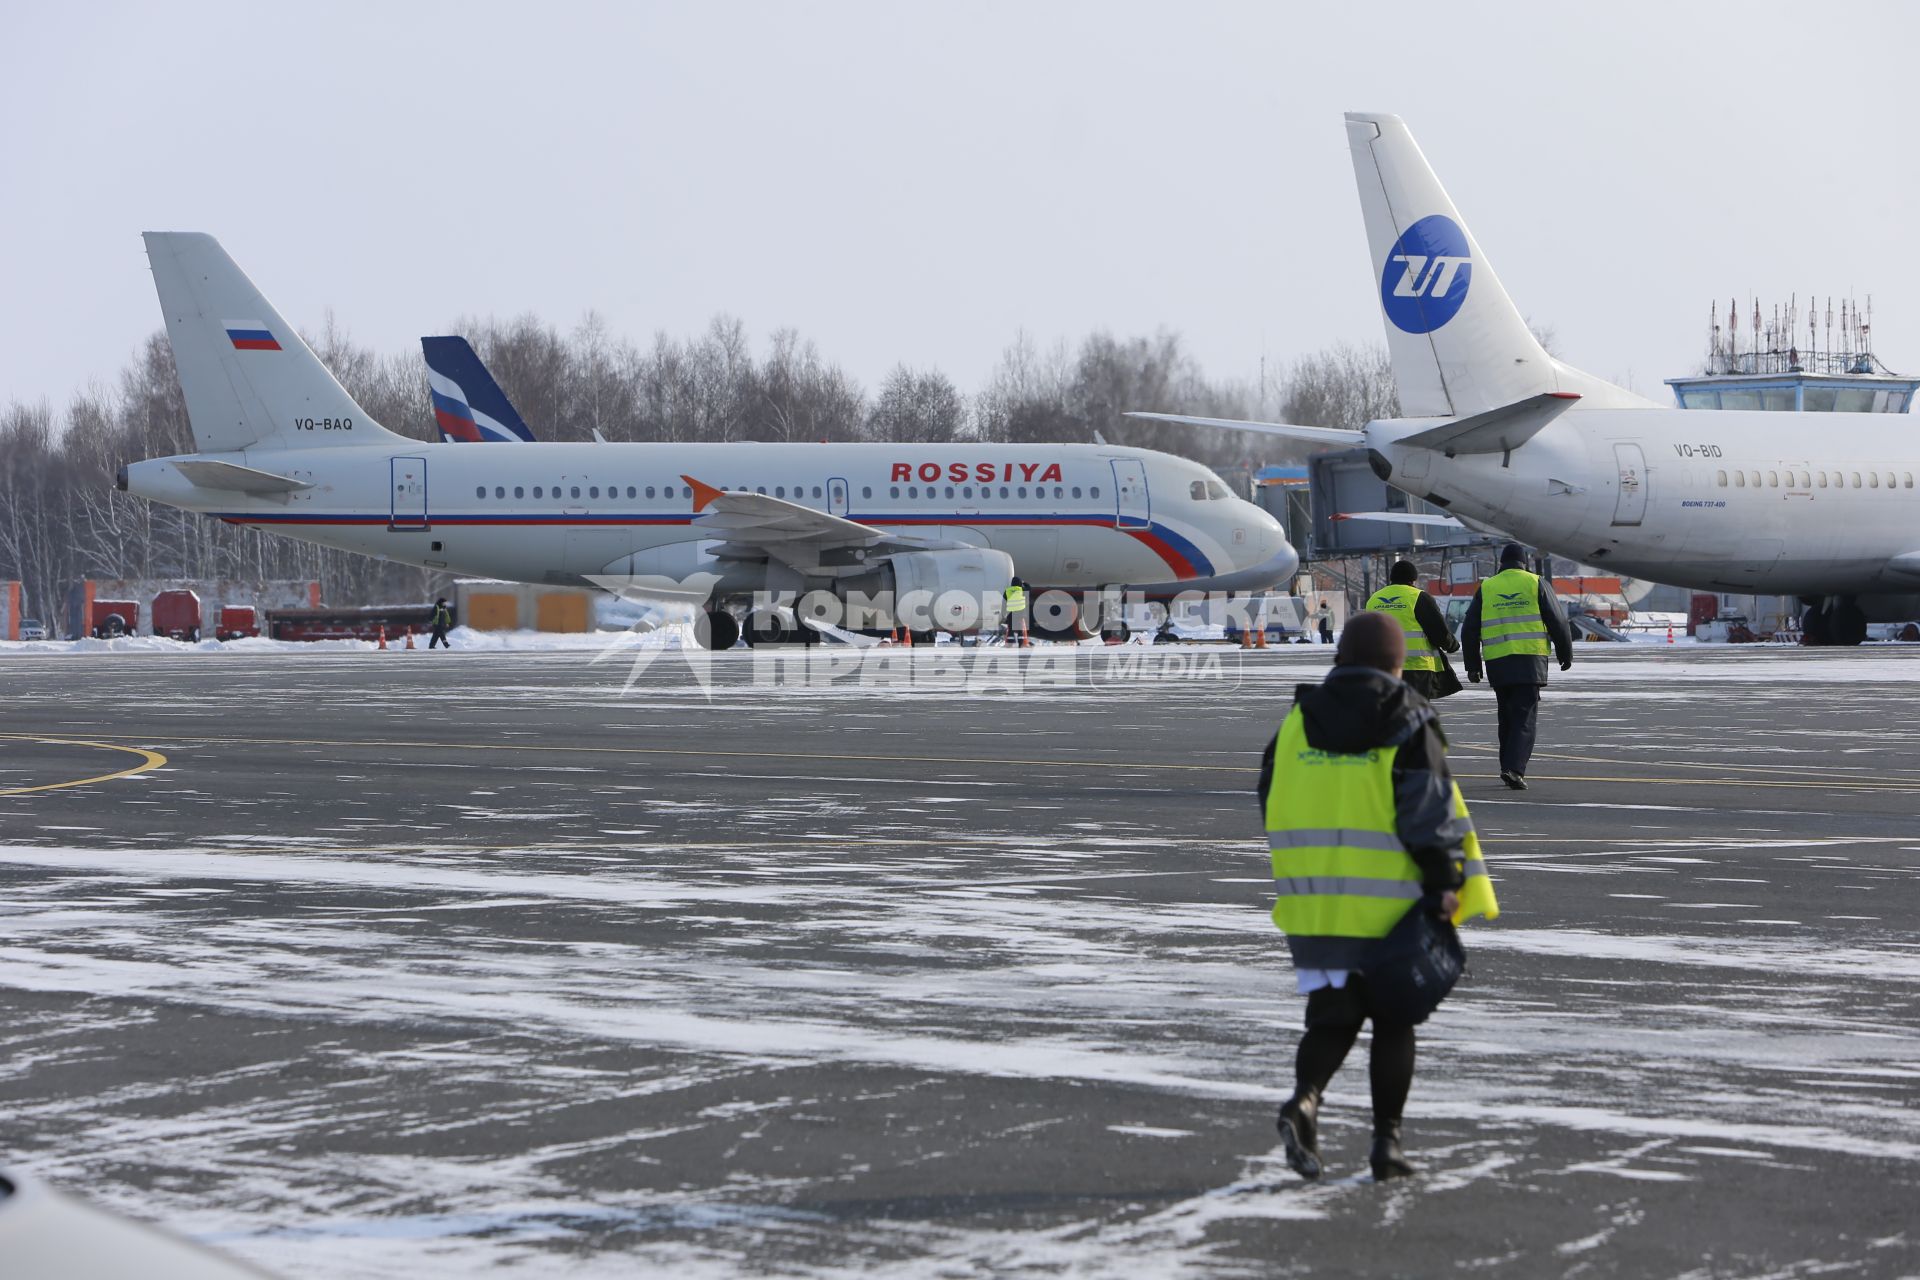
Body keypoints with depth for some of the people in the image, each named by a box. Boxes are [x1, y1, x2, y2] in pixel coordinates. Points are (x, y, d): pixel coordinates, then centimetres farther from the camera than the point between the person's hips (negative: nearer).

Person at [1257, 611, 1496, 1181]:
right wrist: (1444, 882, -7)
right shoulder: (1407, 724, -4)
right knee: (1392, 1023, 10)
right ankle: (1386, 1138, 8)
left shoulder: (1296, 722, 7)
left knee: (1331, 1018, 10)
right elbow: (1431, 811, -12)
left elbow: (1271, 807, 14)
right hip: (1391, 906, -3)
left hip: (1314, 904, 3)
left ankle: (1305, 1097, -16)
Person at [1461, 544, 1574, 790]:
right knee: (1525, 718, -4)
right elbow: (1558, 622, 3)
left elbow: (1469, 630, 9)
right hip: (1531, 661, -3)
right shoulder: (1537, 584, 3)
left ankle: (1509, 768, 17)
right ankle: (1514, 768, -18)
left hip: (1497, 664, 3)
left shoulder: (1486, 588, 9)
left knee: (1507, 718, 16)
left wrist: (1473, 666, 16)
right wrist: (1566, 655, 15)